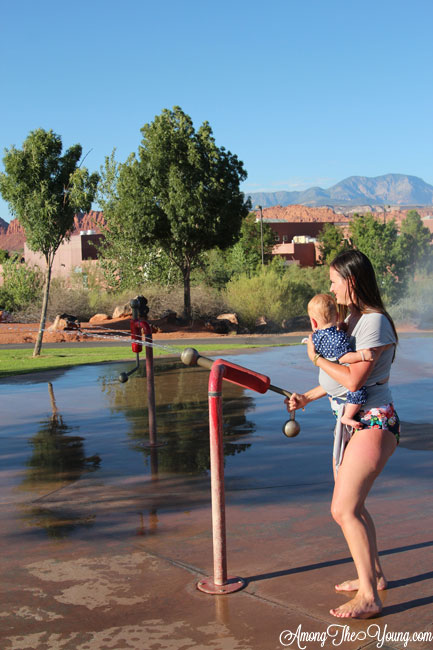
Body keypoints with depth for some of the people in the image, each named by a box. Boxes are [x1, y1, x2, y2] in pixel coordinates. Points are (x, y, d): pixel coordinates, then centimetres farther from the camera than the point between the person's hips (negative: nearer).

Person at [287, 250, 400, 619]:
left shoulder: (374, 322, -18)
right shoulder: (351, 318, 13)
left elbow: (353, 379, -23)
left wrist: (317, 357, -9)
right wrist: (307, 397, 19)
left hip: (374, 423, -10)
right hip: (351, 420, 10)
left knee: (344, 510, -13)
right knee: (351, 505, 18)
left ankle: (369, 597, -5)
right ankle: (374, 575, 33)